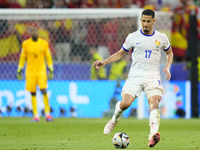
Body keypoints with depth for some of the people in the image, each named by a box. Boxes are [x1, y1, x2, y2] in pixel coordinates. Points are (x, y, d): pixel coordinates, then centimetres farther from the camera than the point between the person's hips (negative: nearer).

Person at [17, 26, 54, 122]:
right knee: (33, 93, 1)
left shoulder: (44, 43, 3)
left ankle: (47, 114, -5)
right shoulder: (25, 44, 3)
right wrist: (19, 70, 5)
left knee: (44, 91, -13)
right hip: (30, 71, 1)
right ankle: (36, 116, 5)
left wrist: (51, 70, 2)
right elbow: (22, 57, 9)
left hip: (41, 71, -1)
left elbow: (48, 57, 8)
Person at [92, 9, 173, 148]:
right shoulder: (133, 37, 7)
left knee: (154, 103, -24)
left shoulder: (161, 38, 8)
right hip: (135, 76, 0)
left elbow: (169, 53, 25)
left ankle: (153, 134, -38)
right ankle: (115, 119, 18)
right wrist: (104, 62, 3)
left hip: (153, 76, 0)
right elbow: (120, 53, 16)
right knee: (125, 103, -16)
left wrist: (167, 67, 7)